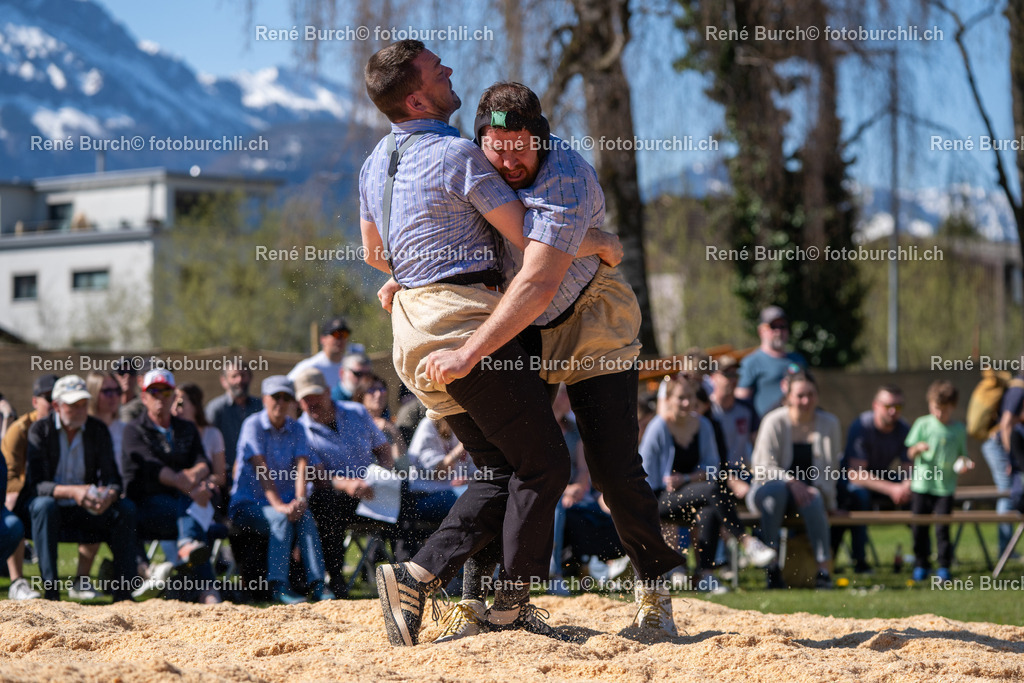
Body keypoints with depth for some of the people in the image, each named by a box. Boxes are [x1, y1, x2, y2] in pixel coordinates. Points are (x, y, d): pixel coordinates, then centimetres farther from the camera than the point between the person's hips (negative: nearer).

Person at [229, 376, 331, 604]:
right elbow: (261, 468, -18)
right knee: (280, 519, -34)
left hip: (285, 501, 4)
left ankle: (317, 583, -36)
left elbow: (301, 466, -5)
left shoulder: (296, 429, 10)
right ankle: (278, 585, -39)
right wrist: (279, 506, -30)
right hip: (248, 505, -4)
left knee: (305, 518, -28)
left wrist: (300, 500, -25)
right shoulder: (253, 425, -6)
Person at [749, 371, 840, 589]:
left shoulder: (829, 423, 6)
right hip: (768, 490, -2)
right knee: (776, 489, -38)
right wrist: (791, 481, -26)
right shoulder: (775, 422, -6)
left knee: (813, 501, -34)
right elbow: (763, 467, -12)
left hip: (809, 491, 2)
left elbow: (831, 468, 11)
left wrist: (819, 491, -4)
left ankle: (824, 568, -36)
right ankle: (771, 565, -40)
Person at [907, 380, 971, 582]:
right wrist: (918, 449, -20)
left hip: (946, 486, 0)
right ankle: (921, 564, 19)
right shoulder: (923, 424, 1)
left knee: (942, 527, -5)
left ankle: (944, 566, 5)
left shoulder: (959, 429, 5)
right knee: (920, 527, 5)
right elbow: (910, 453, 2)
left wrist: (963, 462, -9)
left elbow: (961, 454, 14)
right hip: (921, 484, 0)